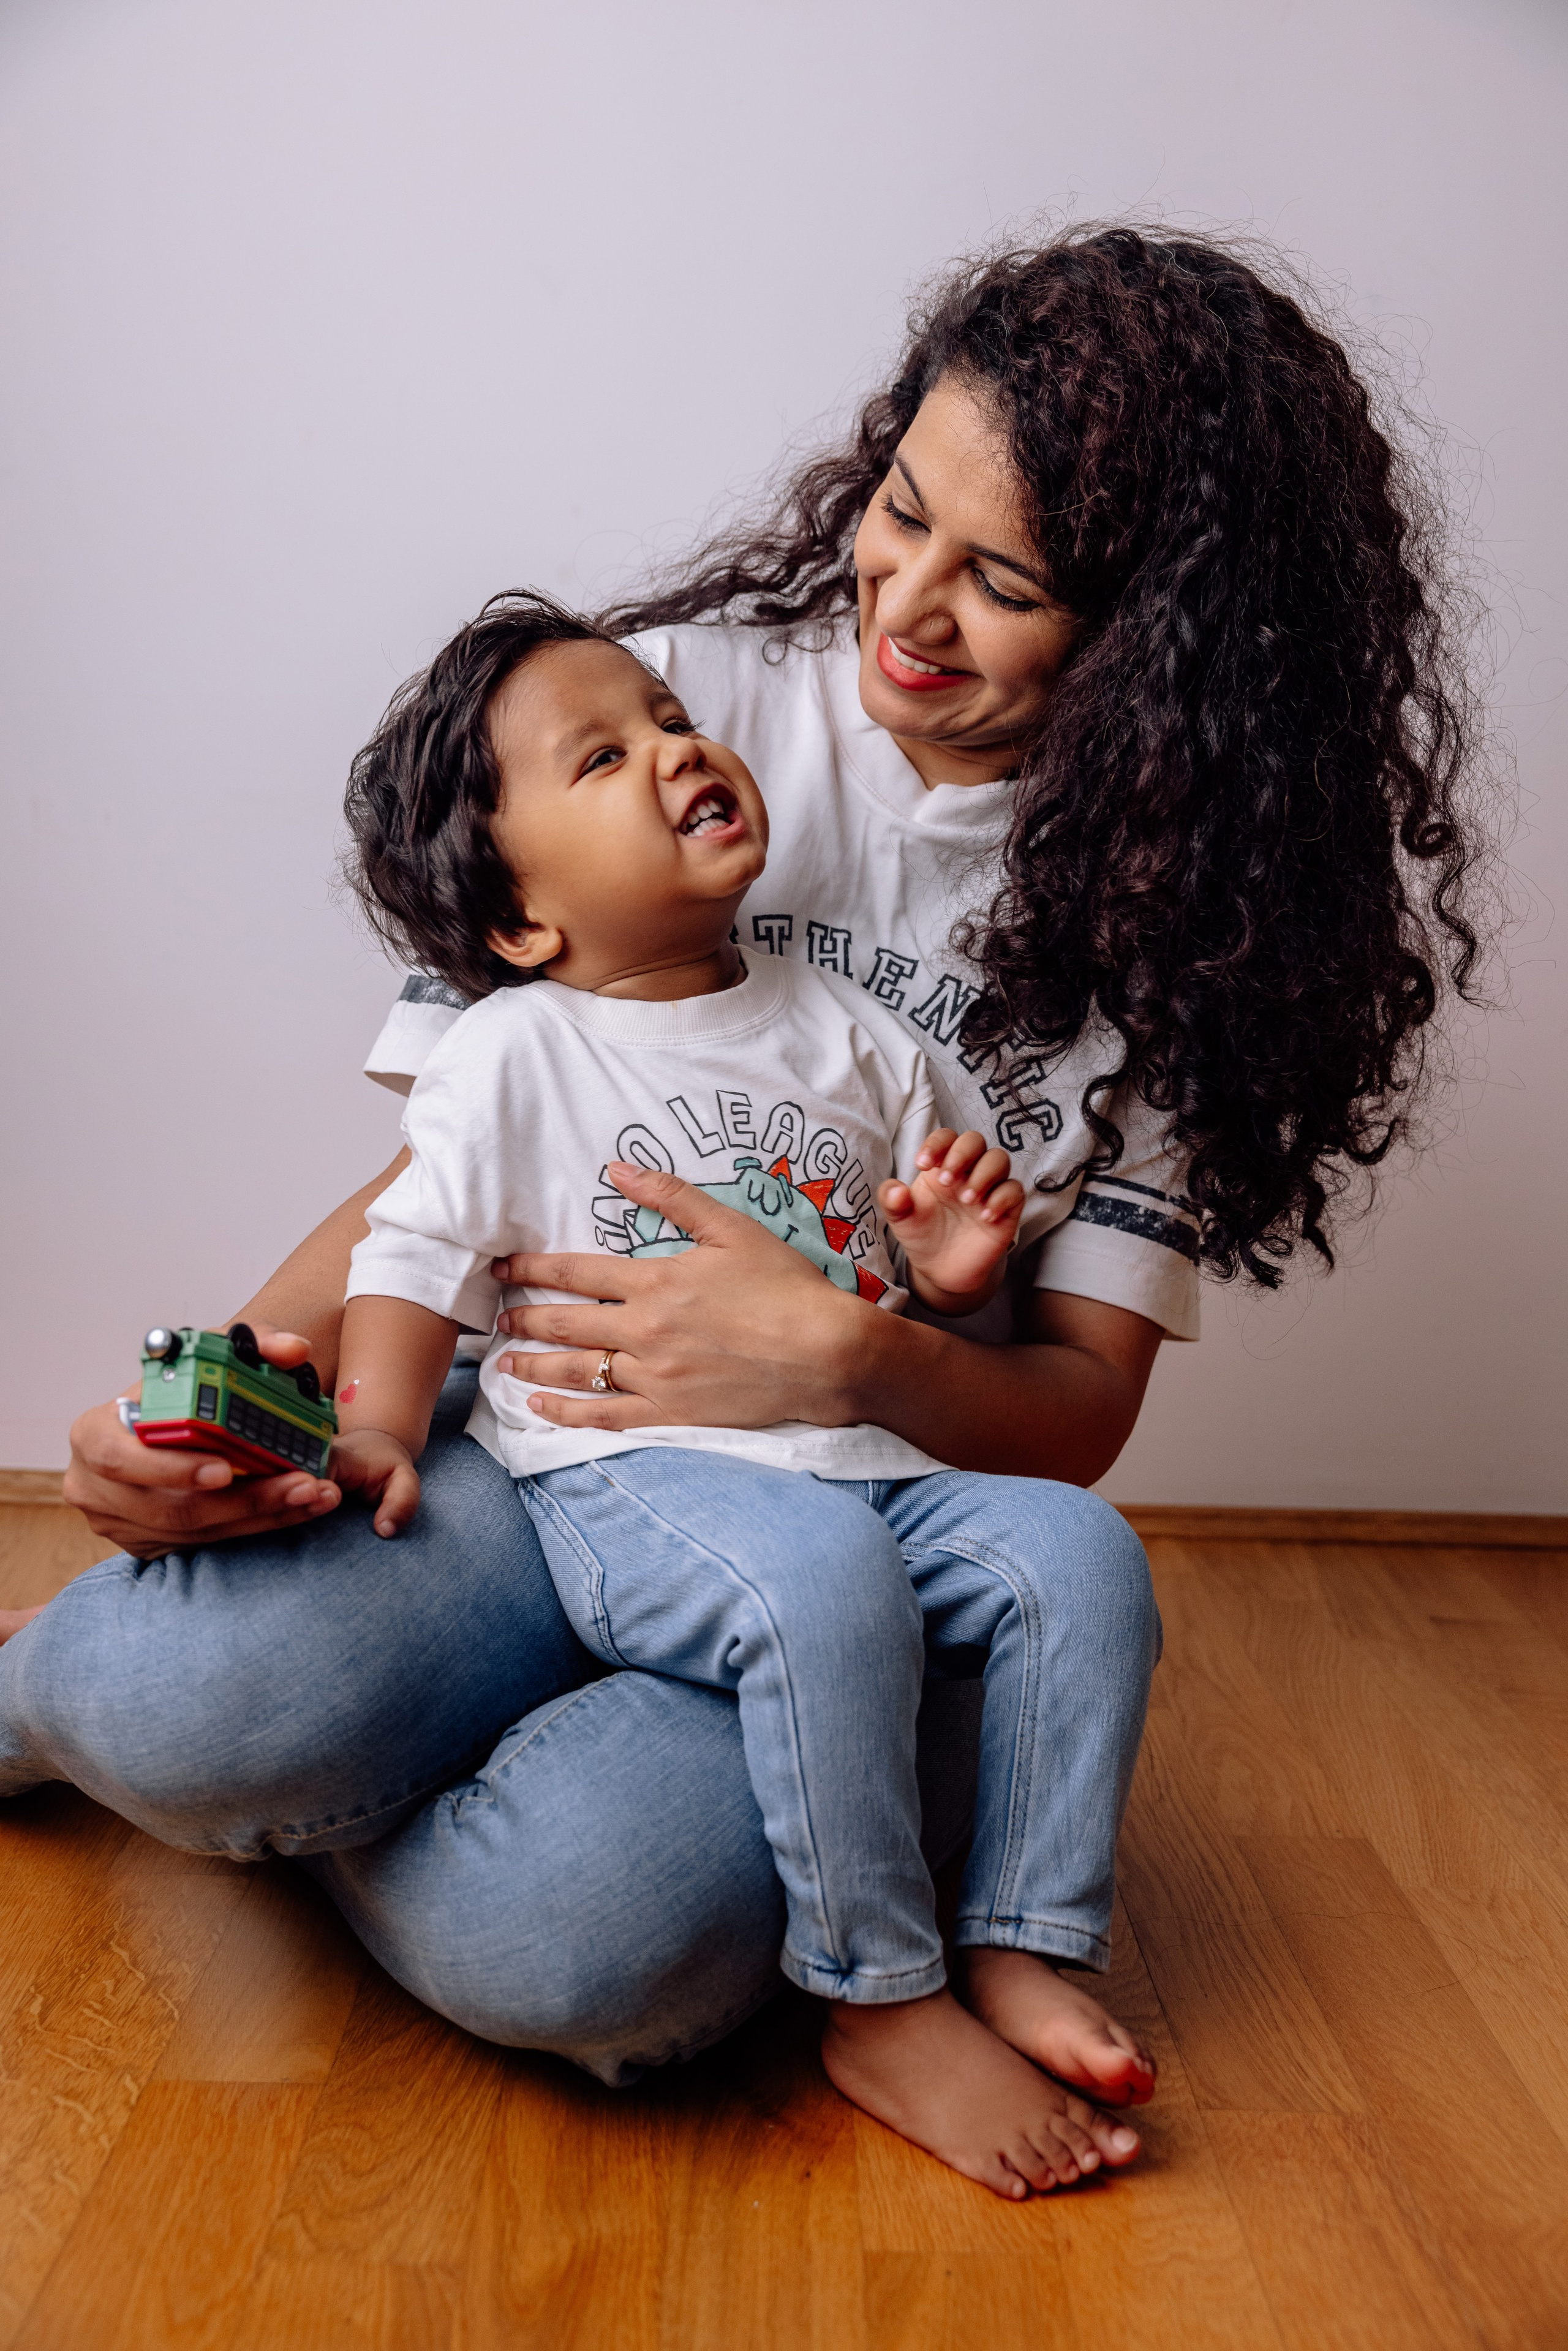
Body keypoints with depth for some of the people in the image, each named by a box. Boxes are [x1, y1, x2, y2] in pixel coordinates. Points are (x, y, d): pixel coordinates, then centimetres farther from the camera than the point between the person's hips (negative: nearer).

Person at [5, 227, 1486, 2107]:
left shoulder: (1188, 895, 0)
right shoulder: (673, 699, 0)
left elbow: (1083, 1403, -1)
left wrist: (842, 1359, -23)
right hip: (541, 1424, 1)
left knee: (579, 1943, -31)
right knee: (186, 1699, -31)